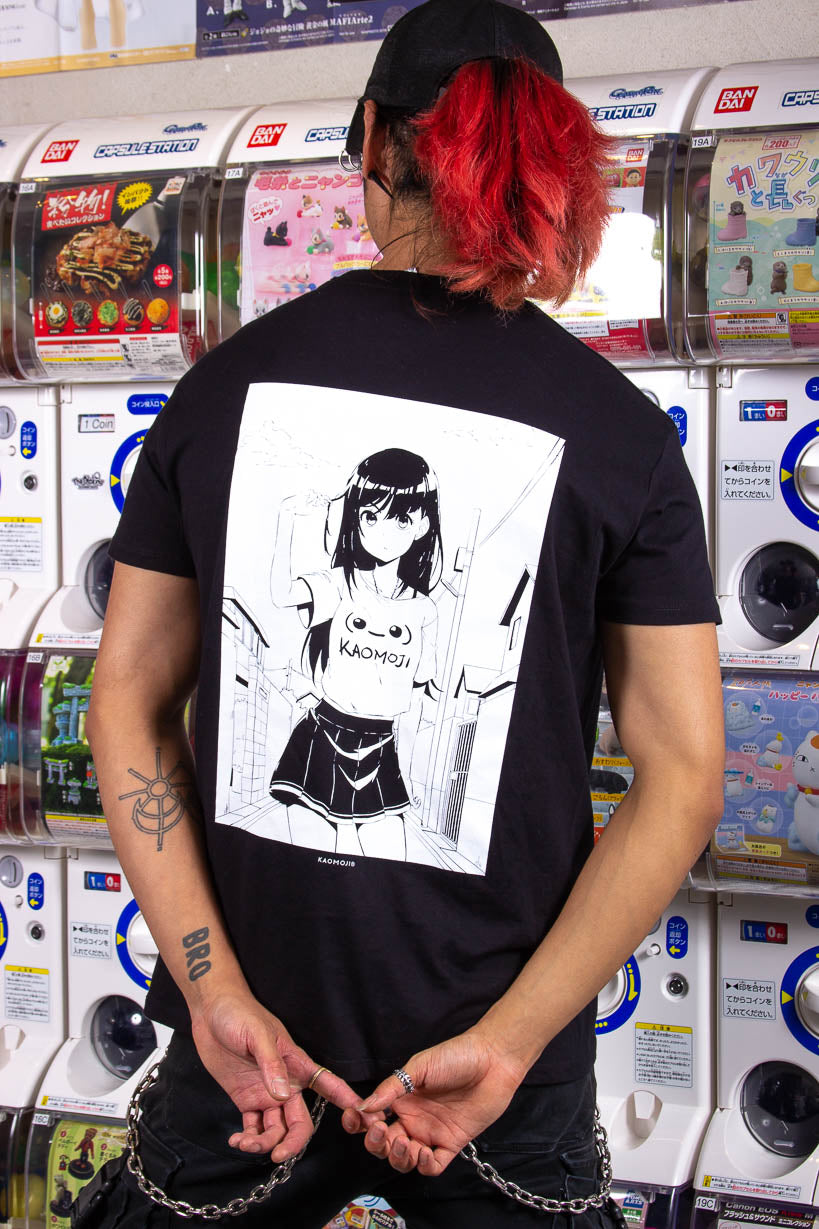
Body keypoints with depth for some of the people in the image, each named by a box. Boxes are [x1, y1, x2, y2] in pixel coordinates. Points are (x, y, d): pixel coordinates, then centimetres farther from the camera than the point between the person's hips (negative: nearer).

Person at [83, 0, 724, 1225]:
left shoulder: (223, 386, -2)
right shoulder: (622, 432, -6)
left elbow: (125, 700, -2)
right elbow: (685, 773, -9)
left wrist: (218, 990, -7)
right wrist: (509, 1041, -12)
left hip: (246, 1049, 2)